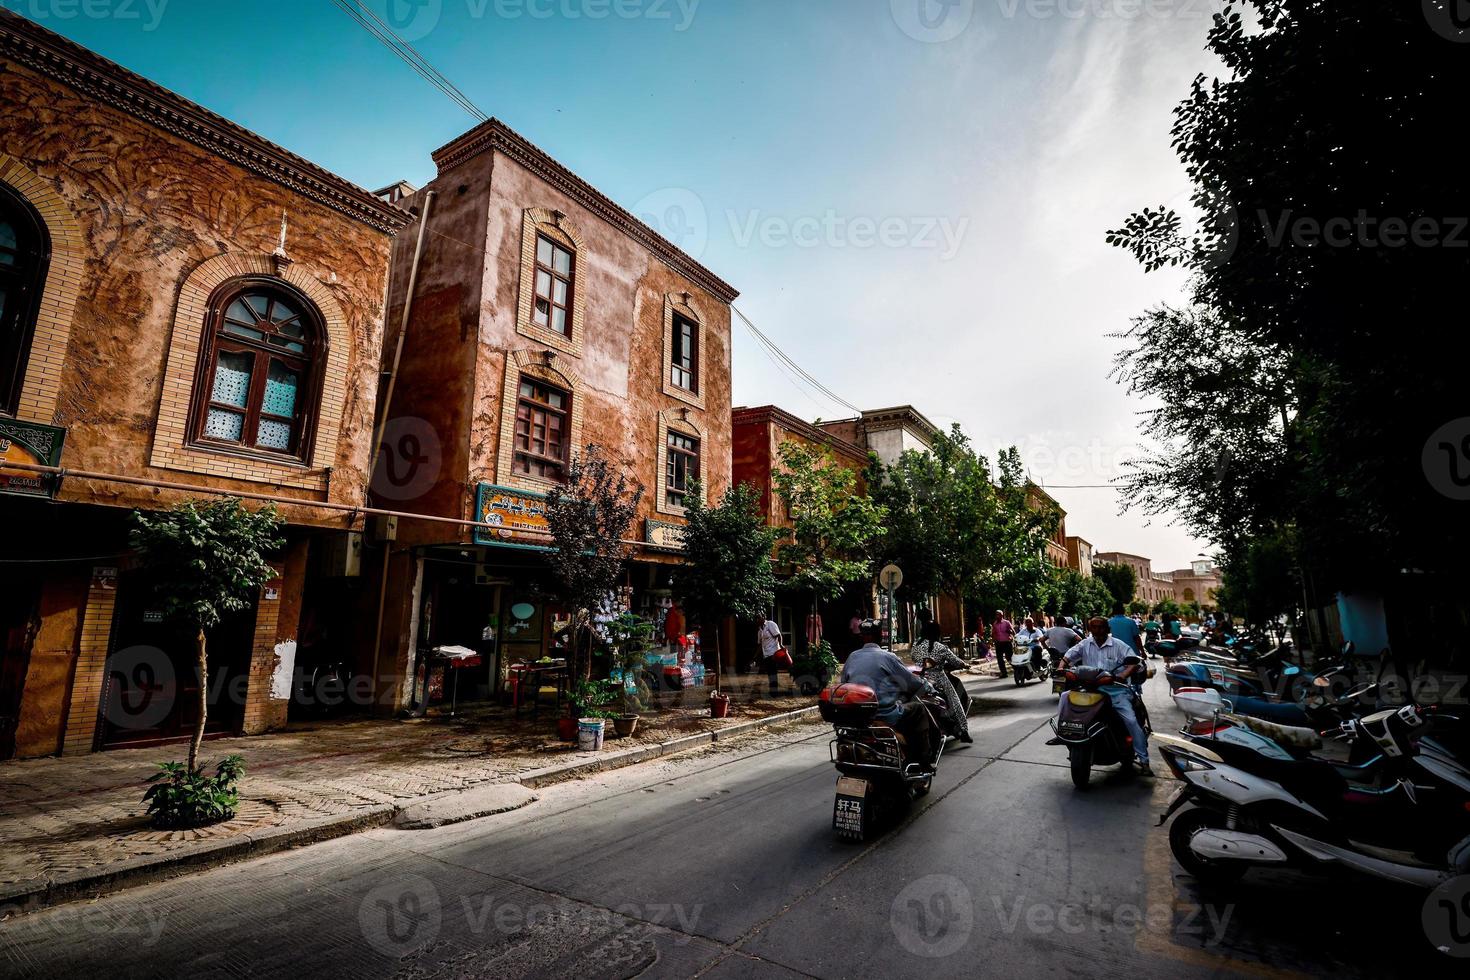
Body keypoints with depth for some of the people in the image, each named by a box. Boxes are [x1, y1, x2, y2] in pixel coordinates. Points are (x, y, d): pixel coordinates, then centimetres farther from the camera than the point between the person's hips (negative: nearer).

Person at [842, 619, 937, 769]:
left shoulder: (852, 657, 7)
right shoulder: (887, 656, -9)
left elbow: (844, 683, 15)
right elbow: (911, 681, -1)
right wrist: (929, 686, 18)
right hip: (885, 715, -6)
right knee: (918, 709, 15)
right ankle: (924, 760, 14)